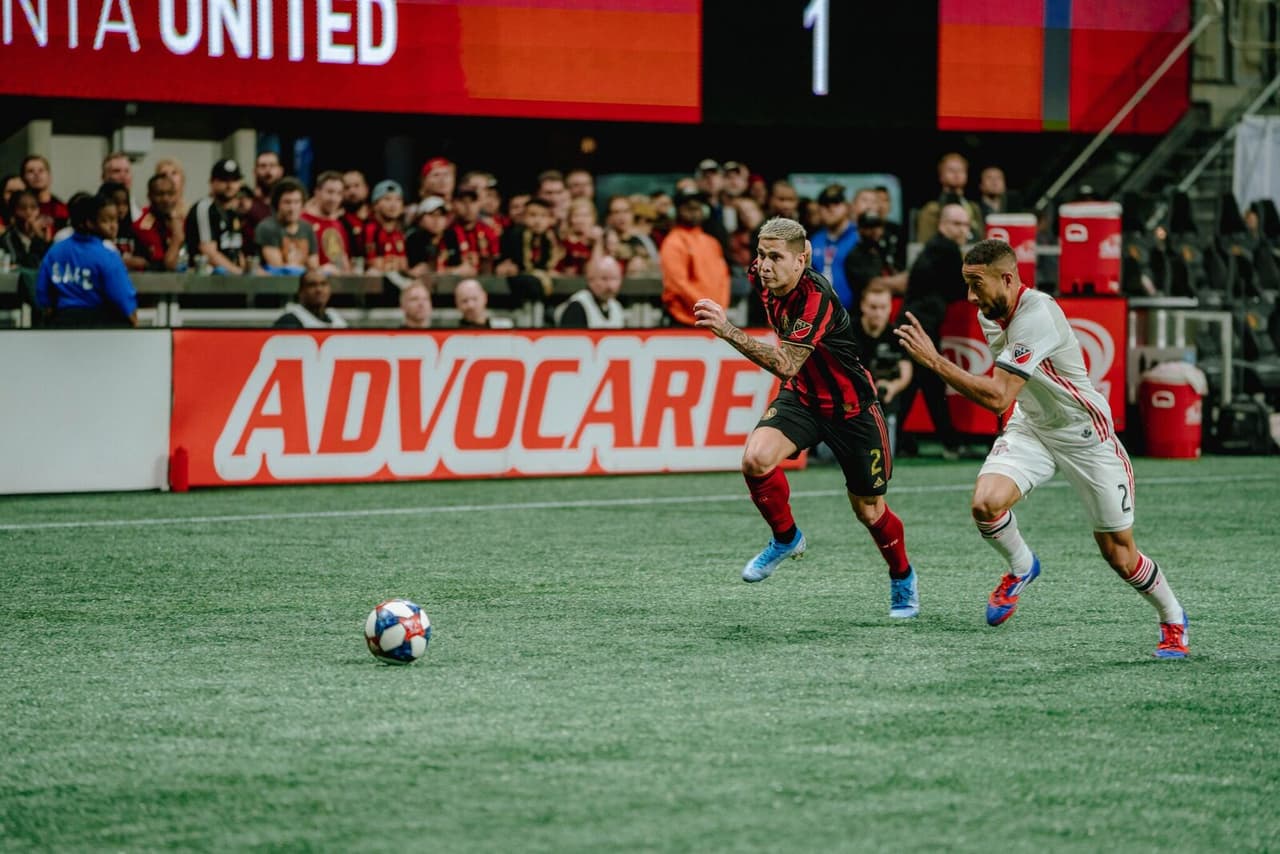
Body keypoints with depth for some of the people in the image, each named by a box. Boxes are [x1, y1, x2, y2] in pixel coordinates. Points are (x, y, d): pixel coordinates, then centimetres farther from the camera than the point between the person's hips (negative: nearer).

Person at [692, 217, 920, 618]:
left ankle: (903, 578, 37)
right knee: (756, 458, -24)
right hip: (801, 396, 5)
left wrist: (728, 331, -50)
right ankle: (786, 538, 3)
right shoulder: (764, 278, -11)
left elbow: (786, 365, -43)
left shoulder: (816, 298, -33)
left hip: (850, 407, -5)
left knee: (869, 511, 7)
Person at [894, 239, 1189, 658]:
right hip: (1030, 427, 6)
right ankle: (1021, 566, 8)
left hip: (1085, 433, -6)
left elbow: (998, 397, -38)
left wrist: (934, 361, -39)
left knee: (1119, 556, 2)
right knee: (985, 502, -23)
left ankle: (1172, 619, 29)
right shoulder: (990, 314, -4)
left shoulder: (1037, 316, -31)